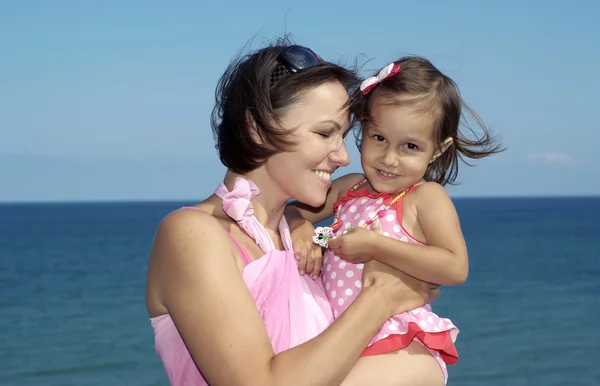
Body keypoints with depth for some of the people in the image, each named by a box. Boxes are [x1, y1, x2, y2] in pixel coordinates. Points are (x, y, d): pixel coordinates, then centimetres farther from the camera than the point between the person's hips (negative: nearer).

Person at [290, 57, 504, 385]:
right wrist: (299, 231, -3)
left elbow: (456, 268, -20)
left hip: (401, 350, -6)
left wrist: (376, 246, -22)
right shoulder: (348, 188, 10)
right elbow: (298, 211, 21)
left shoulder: (426, 198, -8)